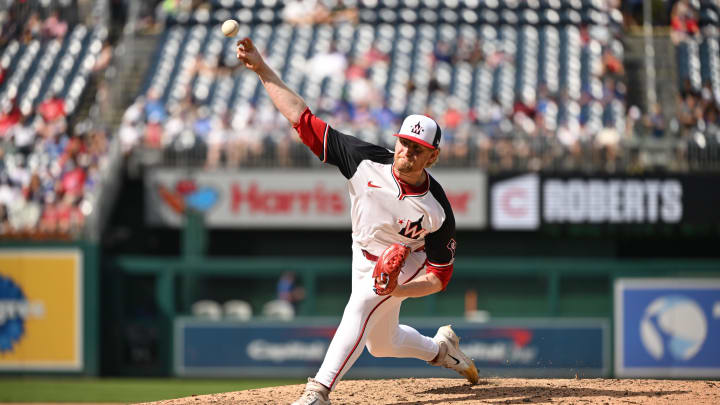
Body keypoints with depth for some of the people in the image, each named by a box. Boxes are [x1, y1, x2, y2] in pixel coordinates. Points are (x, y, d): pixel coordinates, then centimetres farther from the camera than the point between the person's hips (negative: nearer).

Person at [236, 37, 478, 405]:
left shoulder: (437, 211, -29)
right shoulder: (368, 161, -26)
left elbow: (440, 274, -19)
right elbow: (303, 119, -26)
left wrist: (399, 290, -39)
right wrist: (261, 68, -33)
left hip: (404, 264, -5)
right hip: (364, 257, 5)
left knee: (360, 306, -32)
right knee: (380, 344, 19)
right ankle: (440, 348, 48)